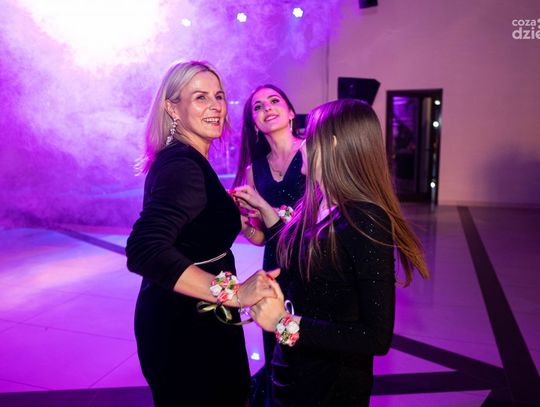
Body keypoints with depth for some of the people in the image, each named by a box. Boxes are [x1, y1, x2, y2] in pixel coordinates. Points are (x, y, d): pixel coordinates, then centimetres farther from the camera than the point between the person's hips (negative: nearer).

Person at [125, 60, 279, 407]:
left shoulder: (183, 159, 6)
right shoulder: (182, 166, -25)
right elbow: (145, 251, -38)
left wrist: (232, 214, 13)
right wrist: (232, 291, -40)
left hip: (191, 316, 10)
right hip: (184, 325, -10)